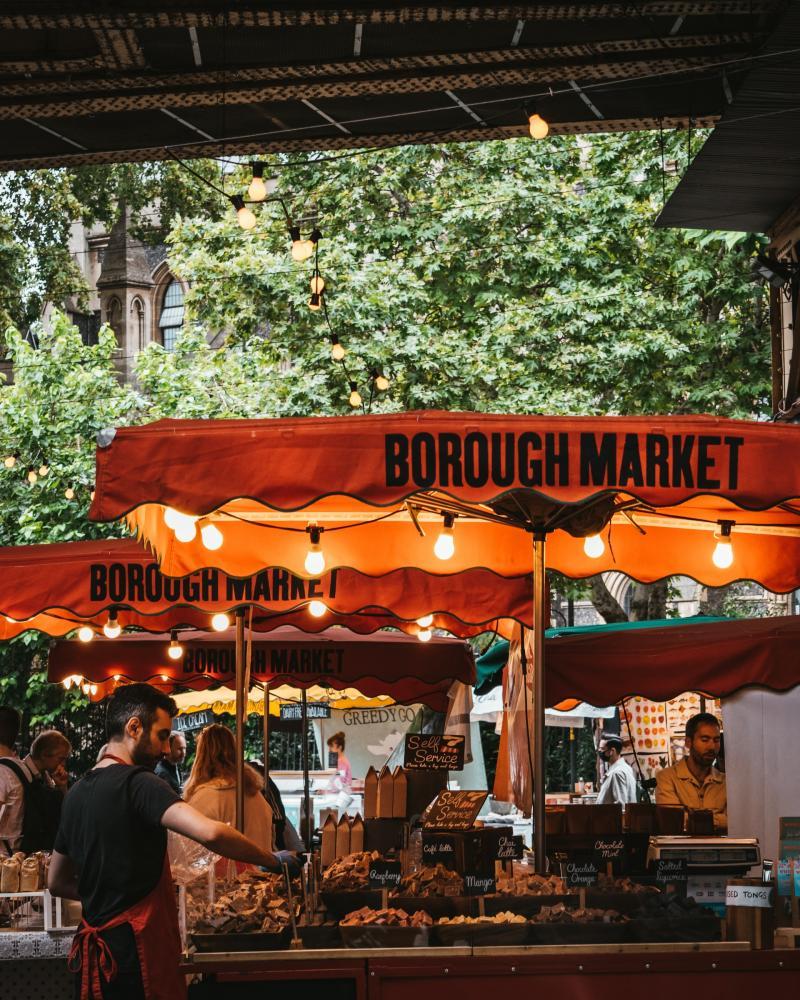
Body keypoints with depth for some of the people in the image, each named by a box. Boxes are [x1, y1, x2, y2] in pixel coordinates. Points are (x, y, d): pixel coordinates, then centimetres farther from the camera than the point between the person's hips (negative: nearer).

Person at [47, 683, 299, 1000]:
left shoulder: (77, 792, 12)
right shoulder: (137, 783, -14)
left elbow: (57, 882, 23)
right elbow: (210, 833, -29)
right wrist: (273, 861, -17)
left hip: (92, 950, 9)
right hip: (135, 951, -9)